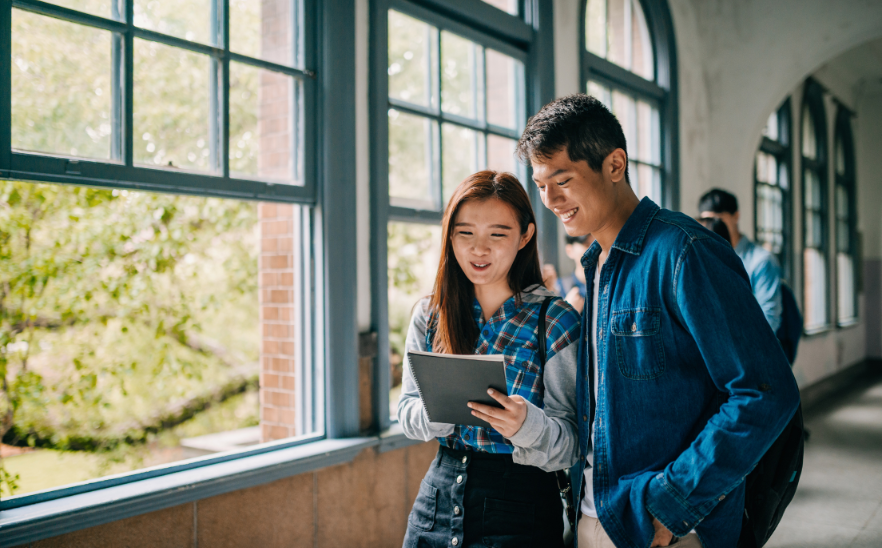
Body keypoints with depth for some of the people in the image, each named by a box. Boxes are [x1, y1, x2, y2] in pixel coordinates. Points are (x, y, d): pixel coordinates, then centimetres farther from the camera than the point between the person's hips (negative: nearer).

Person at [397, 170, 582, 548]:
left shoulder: (555, 321, -9)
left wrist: (527, 424, -32)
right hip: (439, 498, 4)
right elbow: (407, 414, 1)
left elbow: (571, 442, -11)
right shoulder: (429, 315, 2)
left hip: (519, 511, -3)